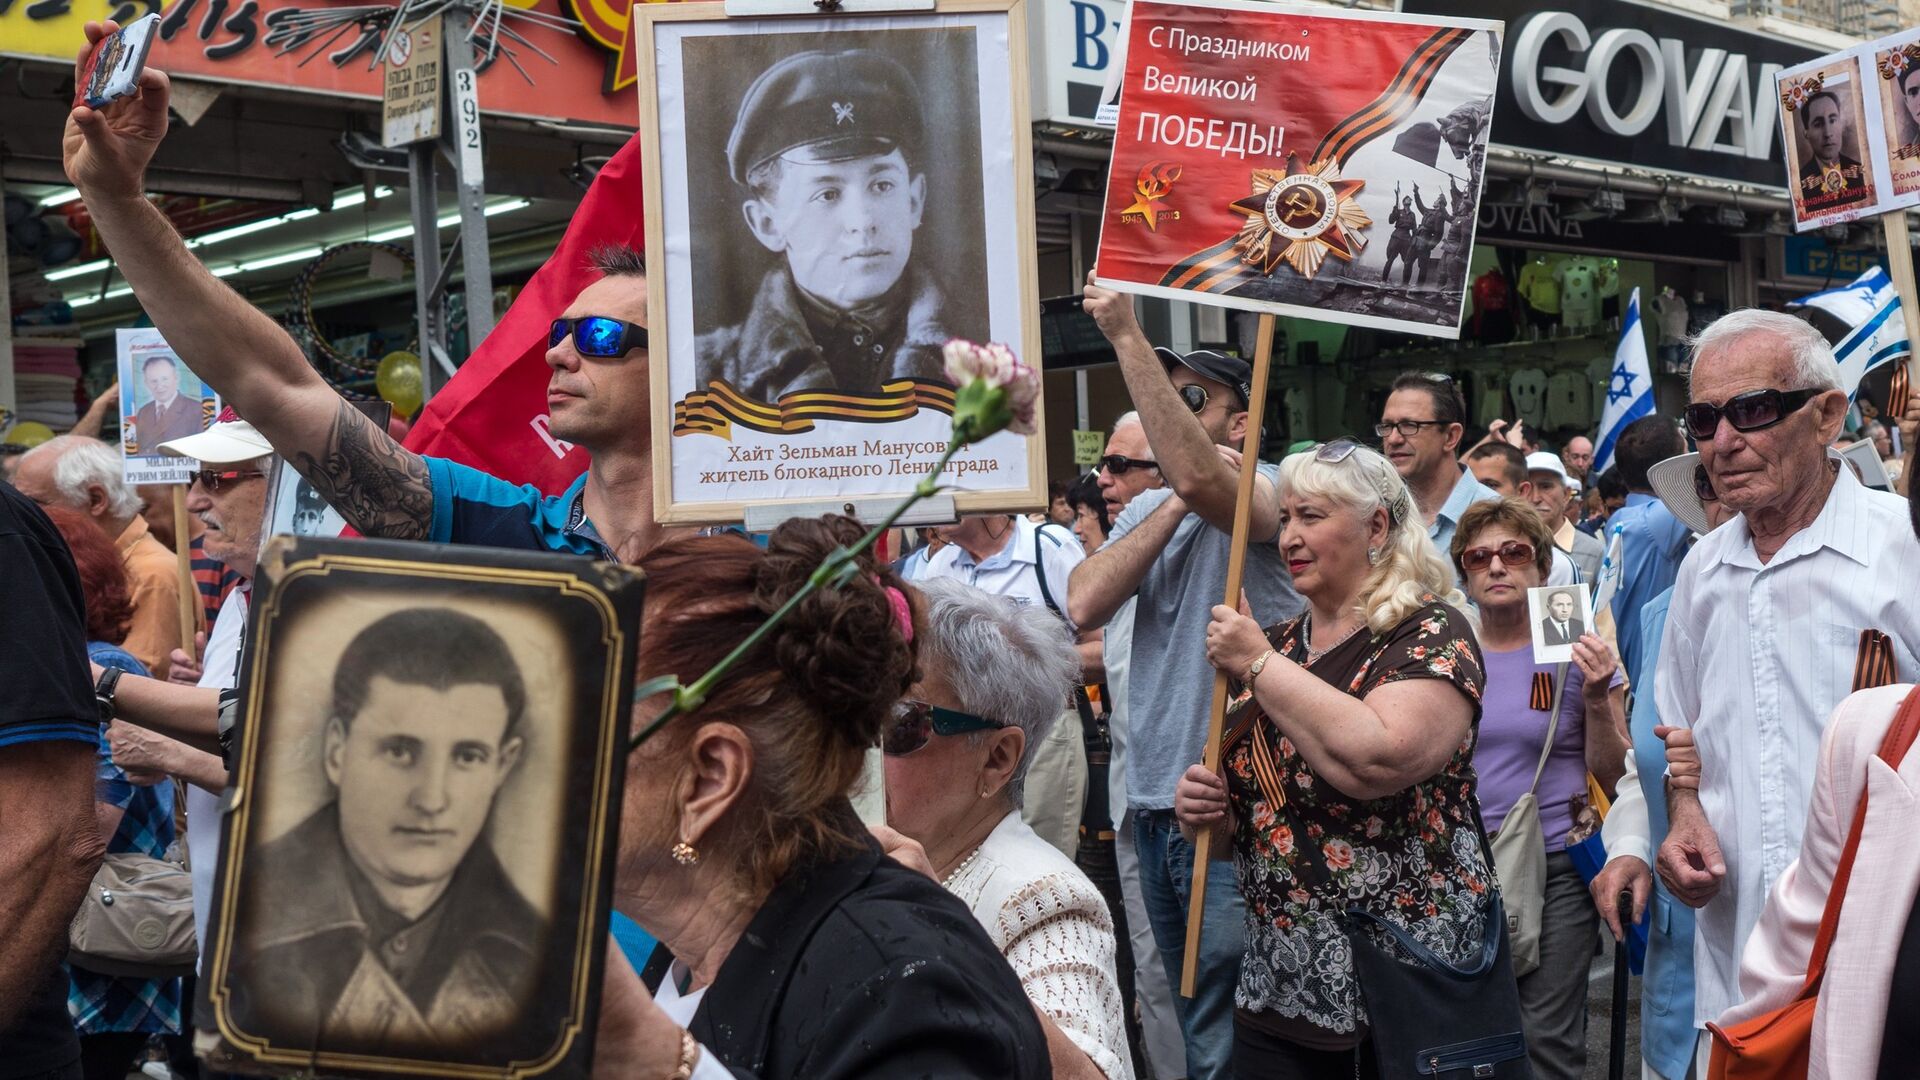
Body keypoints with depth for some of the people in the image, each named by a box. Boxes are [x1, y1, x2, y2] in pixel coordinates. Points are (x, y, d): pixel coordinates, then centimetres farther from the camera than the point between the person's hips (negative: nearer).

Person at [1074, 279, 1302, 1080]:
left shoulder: (1267, 491, -8)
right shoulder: (1148, 508, 13)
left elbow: (1197, 476, -32)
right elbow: (1084, 605, -4)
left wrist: (1127, 336, -30)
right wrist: (1174, 506, -8)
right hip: (1153, 805, 7)